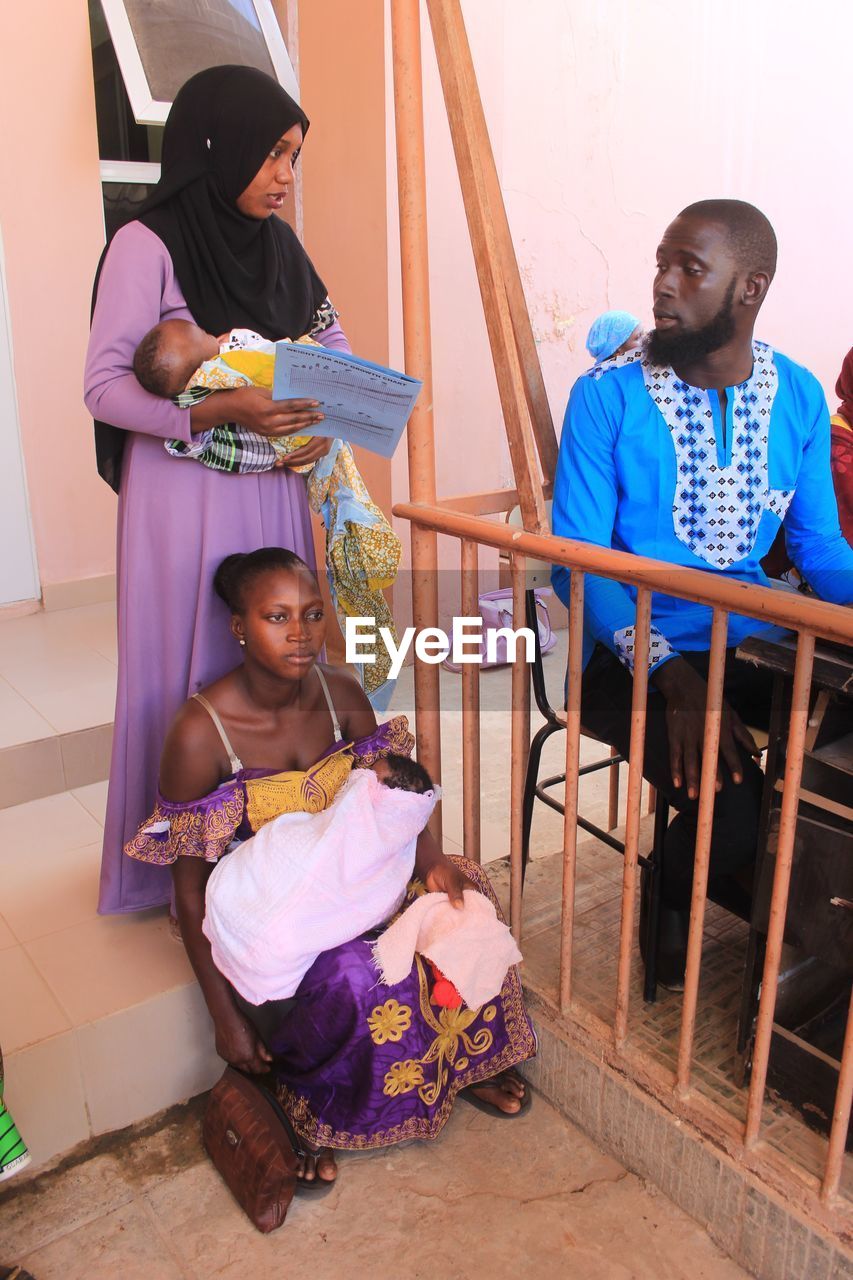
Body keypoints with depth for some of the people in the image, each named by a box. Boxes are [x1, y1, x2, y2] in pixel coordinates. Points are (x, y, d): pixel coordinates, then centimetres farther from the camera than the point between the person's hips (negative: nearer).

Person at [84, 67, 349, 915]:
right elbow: (104, 386, -12)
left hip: (271, 493, 6)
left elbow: (332, 352, 17)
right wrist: (216, 412, -25)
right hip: (185, 498, -6)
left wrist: (325, 424, -4)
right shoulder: (147, 246, -9)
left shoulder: (278, 245, 11)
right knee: (189, 666, 1)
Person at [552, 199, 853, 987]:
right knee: (731, 815, -26)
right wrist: (674, 677, -26)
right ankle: (671, 908, 13)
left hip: (752, 641, 5)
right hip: (637, 653, -4)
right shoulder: (608, 395, -8)